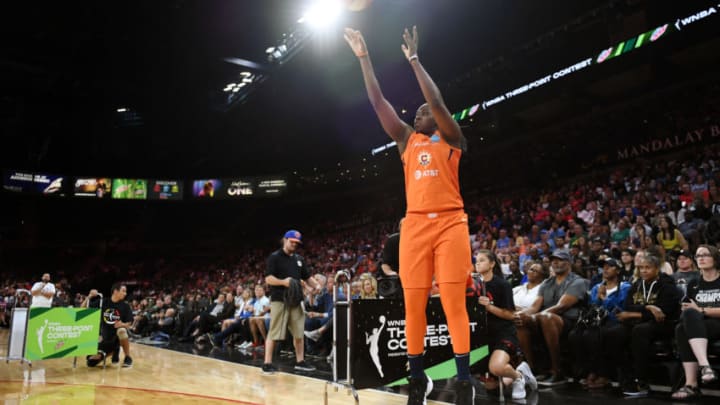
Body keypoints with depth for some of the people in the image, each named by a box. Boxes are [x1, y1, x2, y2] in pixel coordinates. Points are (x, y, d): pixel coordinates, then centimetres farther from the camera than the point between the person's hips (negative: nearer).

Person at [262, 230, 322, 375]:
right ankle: (267, 363, 3)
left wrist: (316, 285, 2)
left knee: (299, 333, 10)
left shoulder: (299, 259, 16)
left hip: (296, 300, 7)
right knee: (274, 333, -4)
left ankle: (300, 361, 21)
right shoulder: (275, 257, -4)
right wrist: (283, 282, -27)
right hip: (280, 300, -6)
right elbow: (268, 278, -11)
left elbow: (307, 277, 21)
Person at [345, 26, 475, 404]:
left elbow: (437, 101, -10)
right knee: (413, 306, 2)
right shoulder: (407, 139, 18)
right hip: (415, 225, 4)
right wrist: (363, 57, 12)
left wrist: (414, 59, -4)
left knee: (454, 304, -5)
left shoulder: (451, 138, 8)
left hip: (450, 223, -4)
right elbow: (378, 102, 14)